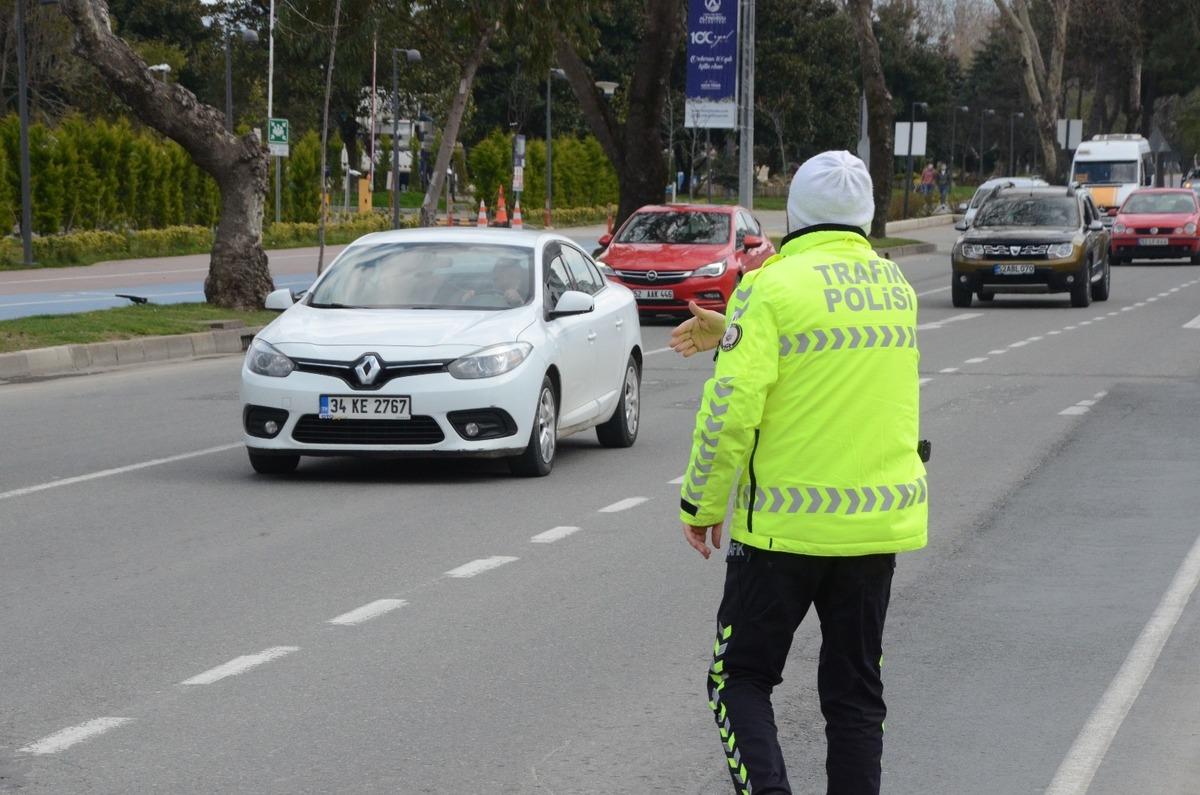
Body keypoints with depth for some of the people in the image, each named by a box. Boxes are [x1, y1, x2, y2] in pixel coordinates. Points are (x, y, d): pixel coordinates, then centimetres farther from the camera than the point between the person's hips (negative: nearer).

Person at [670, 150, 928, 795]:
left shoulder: (773, 289, -13)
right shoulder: (894, 287, 7)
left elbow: (730, 410, -17)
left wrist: (701, 503, -5)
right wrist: (731, 334, 21)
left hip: (785, 523, -5)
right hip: (880, 521, 5)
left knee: (742, 677, 7)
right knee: (855, 690, 13)